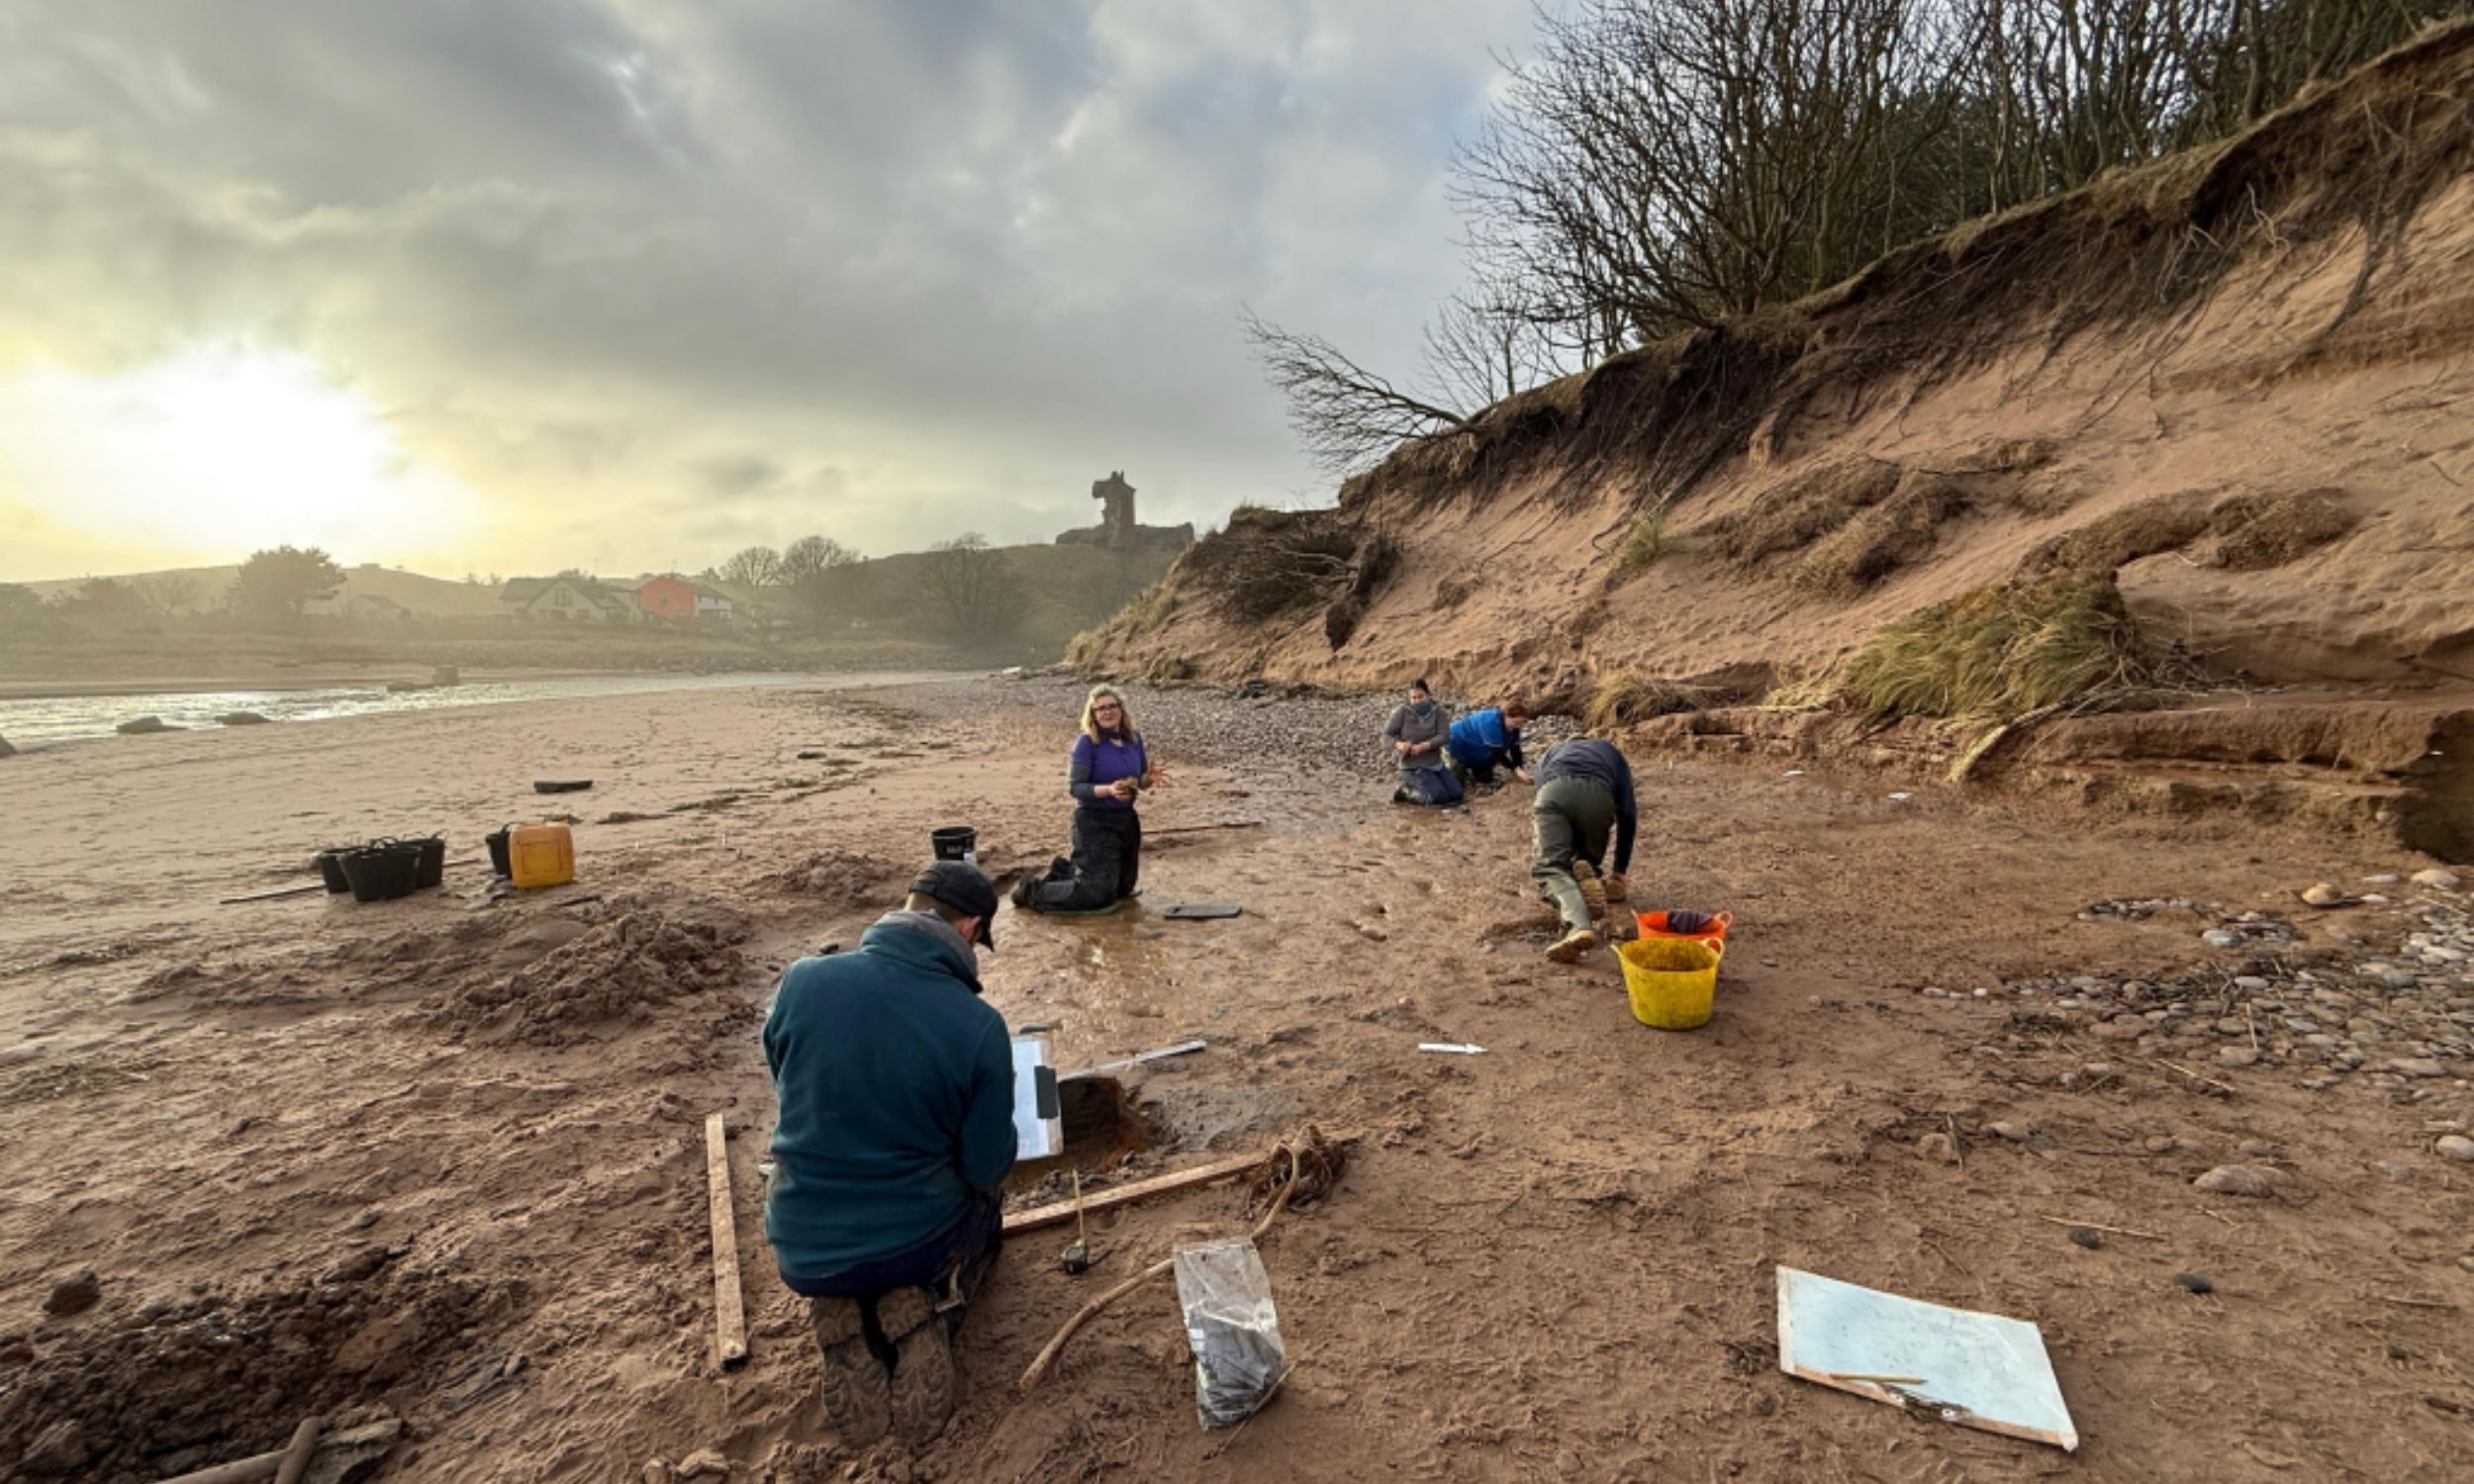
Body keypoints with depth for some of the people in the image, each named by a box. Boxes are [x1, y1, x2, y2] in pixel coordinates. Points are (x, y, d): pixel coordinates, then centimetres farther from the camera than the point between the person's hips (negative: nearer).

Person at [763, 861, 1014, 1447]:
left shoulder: (802, 981, -13)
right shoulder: (979, 1025, -21)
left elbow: (790, 1092, 5)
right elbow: (990, 1166, -11)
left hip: (802, 1253, 3)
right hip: (918, 1240, -3)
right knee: (986, 1204, 31)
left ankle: (844, 1319, 7)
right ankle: (922, 1313, 3)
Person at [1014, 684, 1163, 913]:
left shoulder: (1134, 738, 3)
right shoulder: (1086, 743, -14)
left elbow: (1139, 781, 10)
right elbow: (1074, 787, -17)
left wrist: (1149, 778, -13)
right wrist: (1109, 790, -32)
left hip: (1127, 818, 7)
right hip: (1094, 821, -7)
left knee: (1124, 888, 22)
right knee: (1098, 893, -9)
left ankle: (1062, 871, 40)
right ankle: (1033, 891, 9)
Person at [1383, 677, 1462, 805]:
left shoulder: (1437, 710, -7)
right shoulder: (1402, 711, -12)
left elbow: (1443, 736, -16)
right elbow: (1387, 734, -9)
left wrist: (1423, 746, -30)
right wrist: (1399, 744, -30)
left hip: (1436, 763, 5)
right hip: (1413, 766, -5)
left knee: (1456, 794, 3)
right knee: (1439, 796, -18)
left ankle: (1416, 786, 19)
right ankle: (1406, 793, 4)